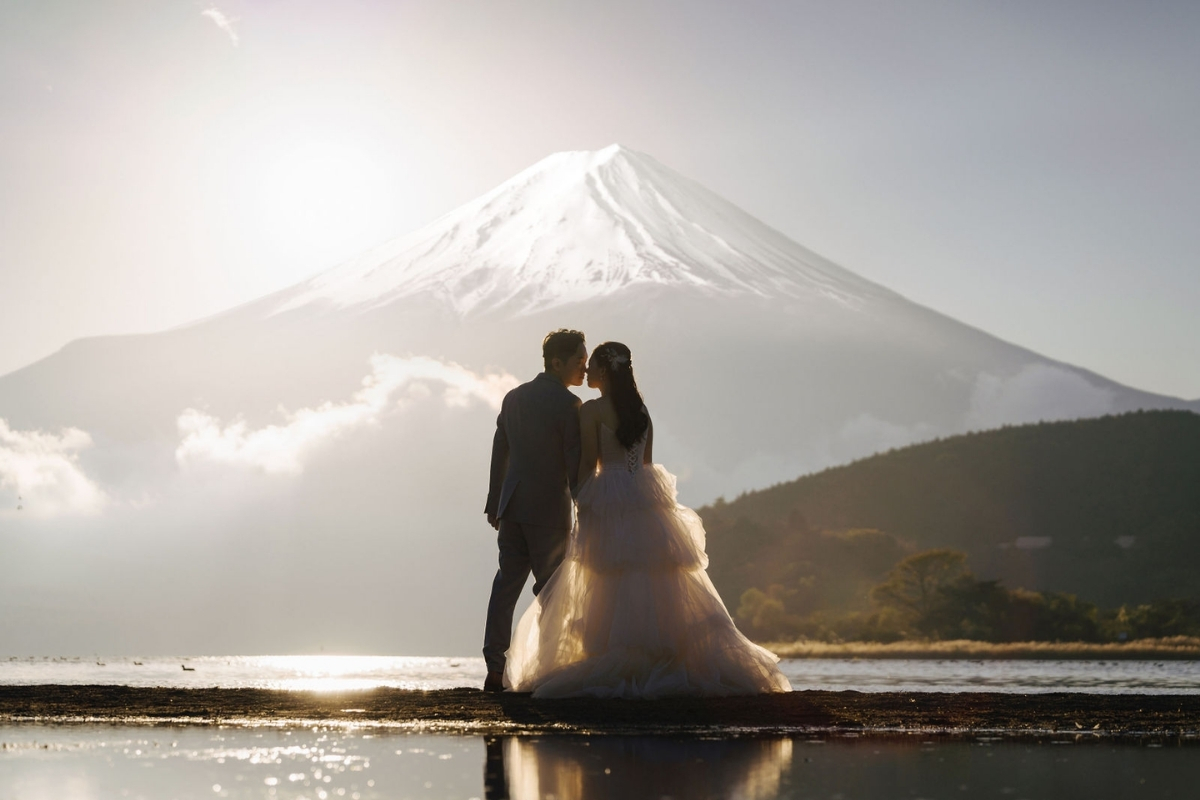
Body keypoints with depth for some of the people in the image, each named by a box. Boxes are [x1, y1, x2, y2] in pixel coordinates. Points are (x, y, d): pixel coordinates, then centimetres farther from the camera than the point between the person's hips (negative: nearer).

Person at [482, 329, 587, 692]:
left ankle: (495, 669, 1)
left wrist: (495, 502, 21)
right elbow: (575, 464, -13)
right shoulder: (568, 404, -12)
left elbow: (499, 453, 14)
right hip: (550, 509, -6)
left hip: (512, 507, 6)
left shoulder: (514, 397, 9)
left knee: (506, 583, 6)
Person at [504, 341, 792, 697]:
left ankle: (621, 671, -10)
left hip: (609, 501, -6)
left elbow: (588, 463, -8)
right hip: (646, 501, 6)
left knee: (613, 593, -5)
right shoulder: (640, 410, 13)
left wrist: (582, 507, -3)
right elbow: (646, 462, 15)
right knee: (664, 590, 5)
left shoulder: (592, 410, -5)